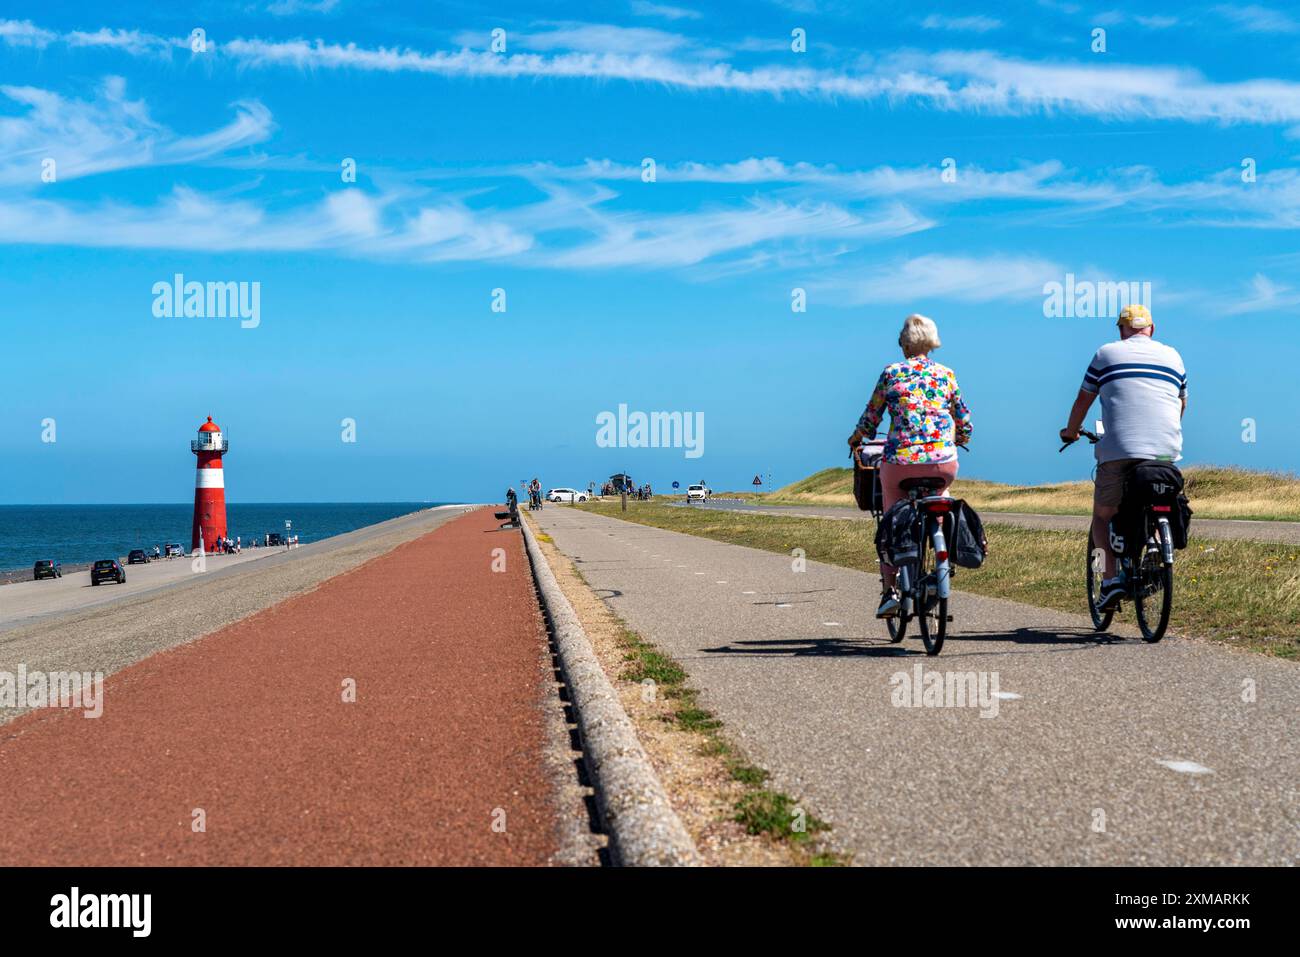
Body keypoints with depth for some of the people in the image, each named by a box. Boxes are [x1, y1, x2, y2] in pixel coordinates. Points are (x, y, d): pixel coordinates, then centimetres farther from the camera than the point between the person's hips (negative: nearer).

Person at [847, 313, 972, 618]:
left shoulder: (891, 373, 4)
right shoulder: (946, 375, 10)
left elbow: (870, 418, 8)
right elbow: (965, 425, 15)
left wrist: (855, 440, 28)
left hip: (900, 461, -1)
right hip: (943, 461, 2)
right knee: (941, 493, 35)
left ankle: (889, 590, 7)